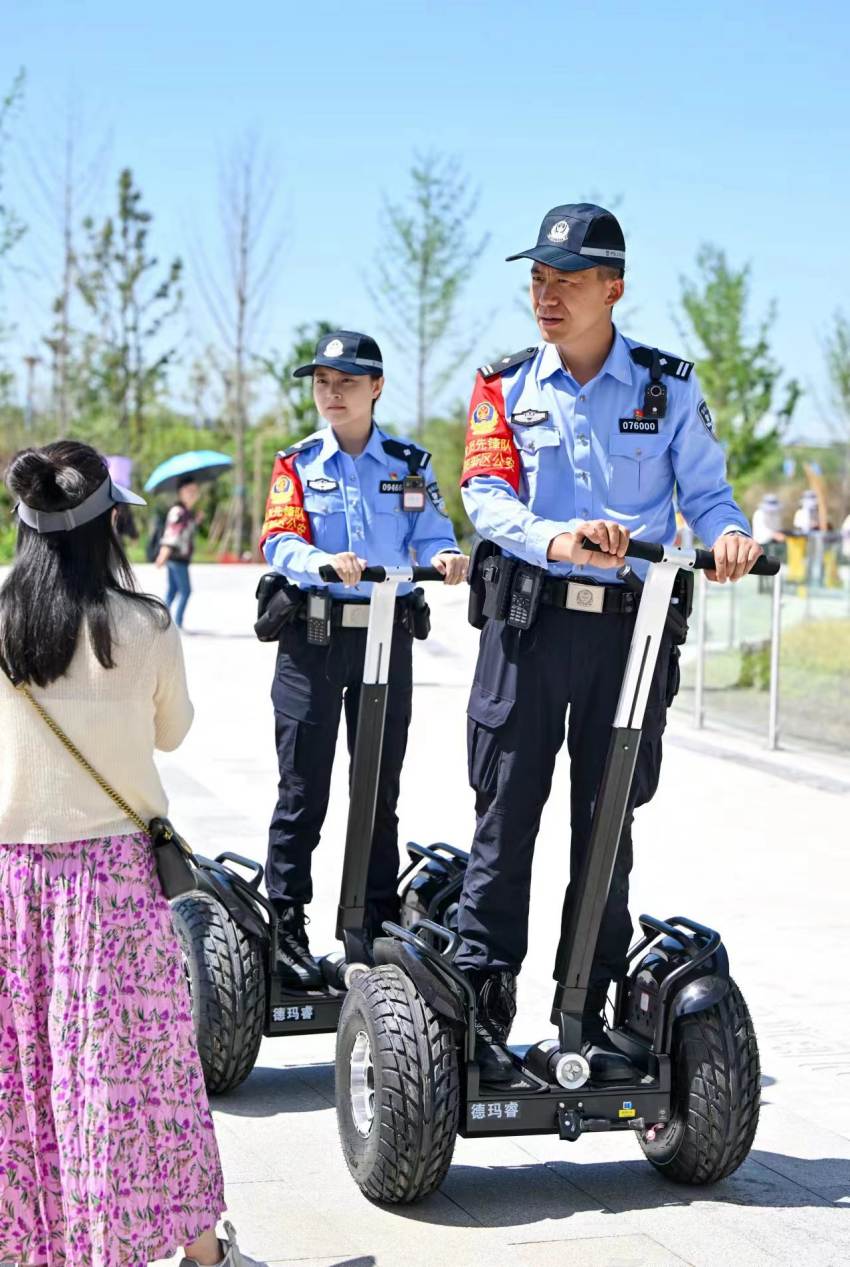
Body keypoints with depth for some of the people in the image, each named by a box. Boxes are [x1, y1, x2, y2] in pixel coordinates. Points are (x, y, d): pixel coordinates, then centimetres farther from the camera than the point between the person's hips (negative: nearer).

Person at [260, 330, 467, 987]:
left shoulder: (411, 465, 9)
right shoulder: (297, 464, 5)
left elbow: (431, 539, 0)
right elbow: (280, 544, -9)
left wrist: (446, 558, -24)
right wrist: (322, 561, -30)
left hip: (388, 634, 2)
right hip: (312, 635, -2)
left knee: (380, 789, 9)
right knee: (304, 790, -2)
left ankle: (378, 924, 19)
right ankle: (286, 927, 5)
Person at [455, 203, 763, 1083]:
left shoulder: (669, 387, 6)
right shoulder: (505, 387, 7)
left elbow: (704, 490, 6)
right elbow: (486, 495, -5)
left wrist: (728, 533, -19)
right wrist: (554, 539, -26)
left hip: (630, 627, 0)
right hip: (528, 621, 0)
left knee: (607, 825, 7)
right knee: (506, 817, -1)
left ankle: (587, 1016, 16)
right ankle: (480, 1011, 5)